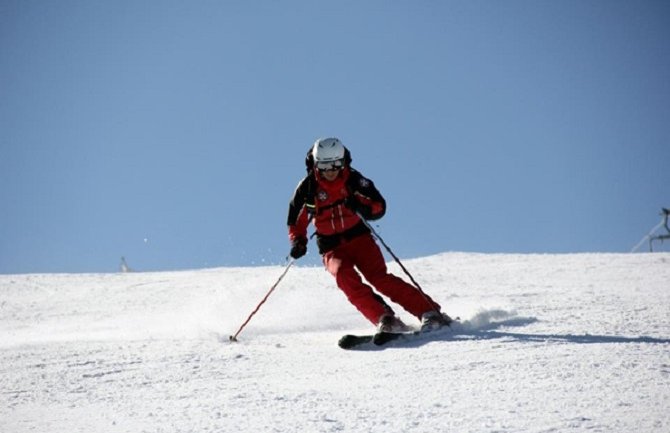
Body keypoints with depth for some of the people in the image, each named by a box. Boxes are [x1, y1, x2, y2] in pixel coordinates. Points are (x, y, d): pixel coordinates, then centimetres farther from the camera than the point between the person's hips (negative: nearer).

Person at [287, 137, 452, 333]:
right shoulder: (308, 188, -5)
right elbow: (296, 221, 6)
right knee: (344, 275, -29)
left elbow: (380, 206, -5)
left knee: (379, 277, -20)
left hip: (359, 237, -1)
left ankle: (430, 312, -19)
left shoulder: (353, 180, -6)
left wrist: (362, 206, -26)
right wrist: (298, 241, -13)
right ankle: (384, 318, -33)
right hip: (332, 248, 1)